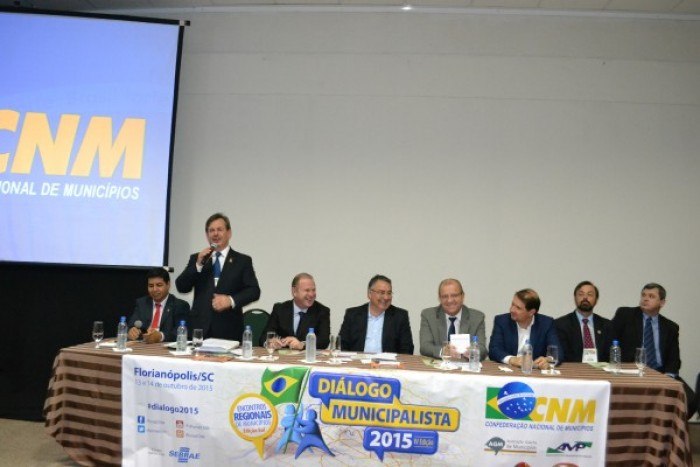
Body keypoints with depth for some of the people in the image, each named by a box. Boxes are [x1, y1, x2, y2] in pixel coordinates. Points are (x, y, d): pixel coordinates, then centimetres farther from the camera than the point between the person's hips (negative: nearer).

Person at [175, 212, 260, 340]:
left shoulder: (243, 260, 6)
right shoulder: (196, 258, 13)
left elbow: (254, 291, -1)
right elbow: (181, 287, 4)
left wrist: (231, 300, -18)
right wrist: (198, 264, -9)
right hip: (200, 328, 2)